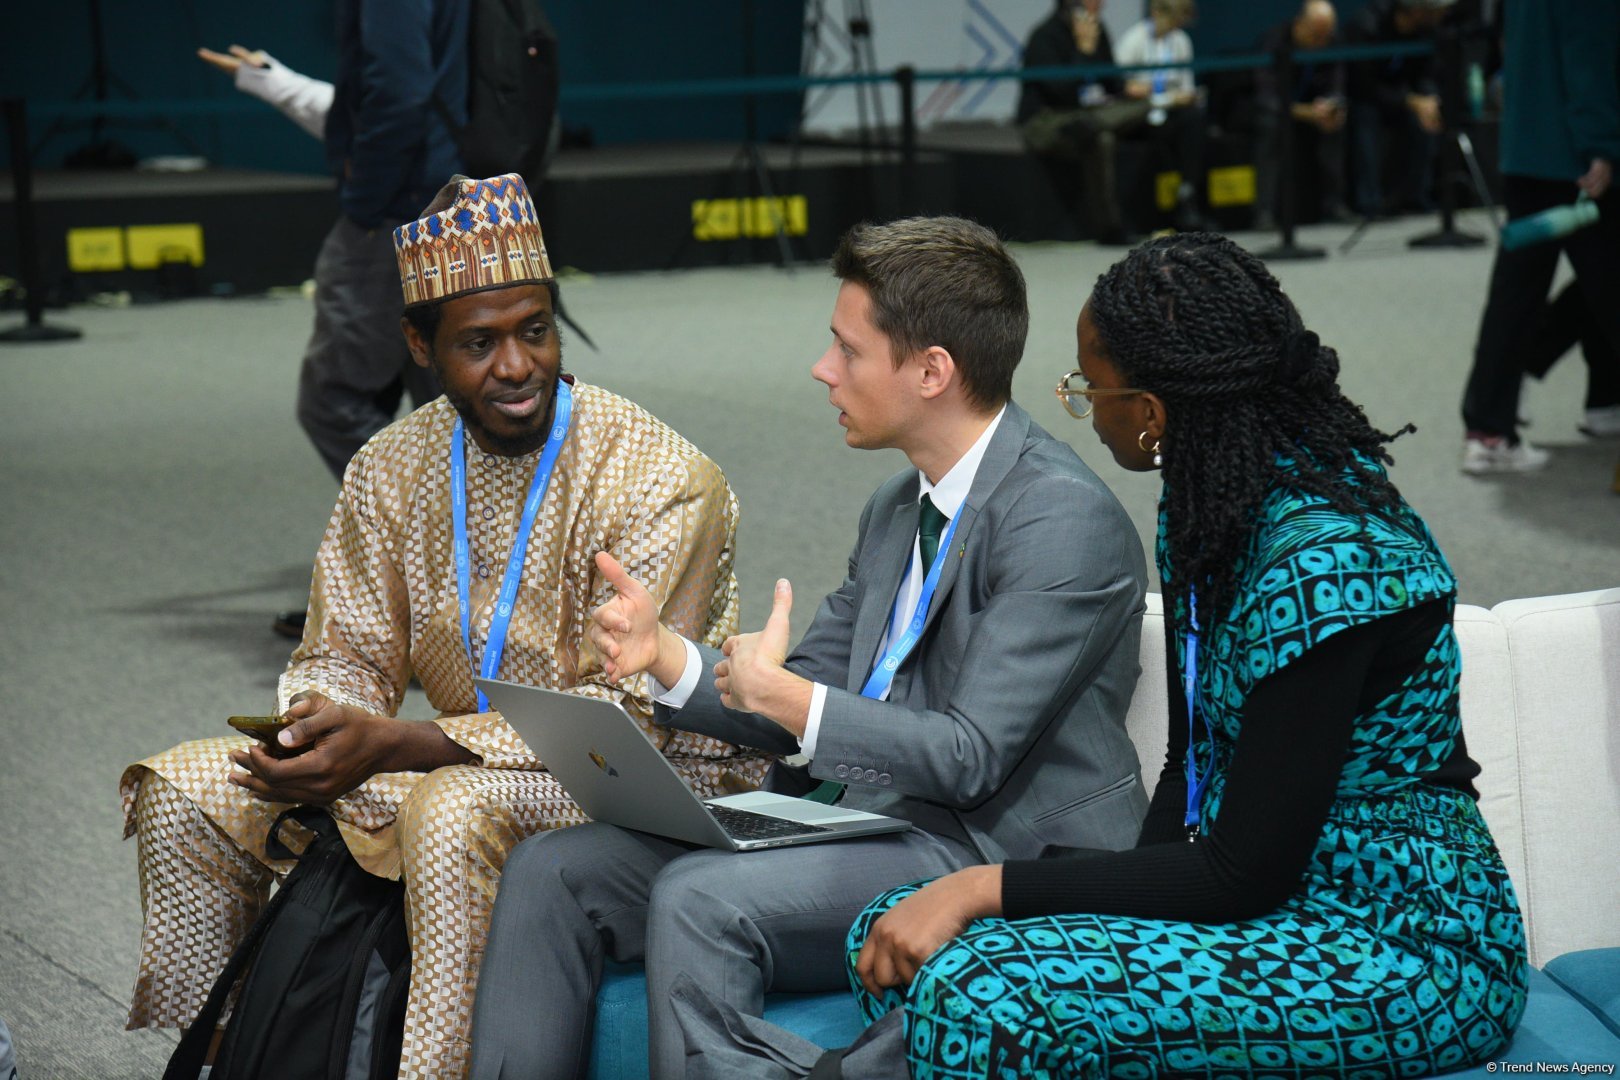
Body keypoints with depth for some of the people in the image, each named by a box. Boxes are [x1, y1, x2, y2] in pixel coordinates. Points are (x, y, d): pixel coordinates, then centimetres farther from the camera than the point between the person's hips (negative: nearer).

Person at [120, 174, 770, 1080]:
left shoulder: (663, 479, -18)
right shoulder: (392, 469, 3)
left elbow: (626, 716, -22)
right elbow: (346, 657, 7)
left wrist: (392, 744, -30)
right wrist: (320, 728, -20)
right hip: (462, 762, 7)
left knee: (453, 813, -38)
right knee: (186, 792, -5)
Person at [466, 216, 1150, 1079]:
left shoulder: (1064, 519, -14)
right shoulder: (897, 510, 15)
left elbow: (971, 757, -19)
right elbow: (802, 706, 16)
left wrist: (783, 695, -16)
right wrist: (665, 653, 0)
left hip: (1000, 862, -9)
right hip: (863, 817, 9)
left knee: (701, 897, -30)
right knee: (552, 872, -4)